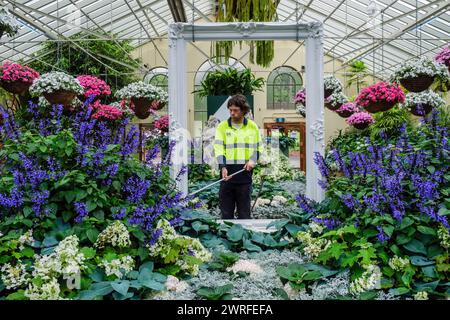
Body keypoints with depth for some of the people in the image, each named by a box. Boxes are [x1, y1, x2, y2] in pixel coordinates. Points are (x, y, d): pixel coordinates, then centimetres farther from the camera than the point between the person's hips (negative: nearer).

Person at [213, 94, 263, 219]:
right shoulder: (222, 126, 3)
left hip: (245, 174, 1)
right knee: (226, 211, 5)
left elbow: (258, 147, 15)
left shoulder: (252, 126, 8)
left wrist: (253, 160, -5)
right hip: (227, 174, -1)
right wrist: (223, 167, -20)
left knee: (244, 211, 7)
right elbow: (218, 148, -6)